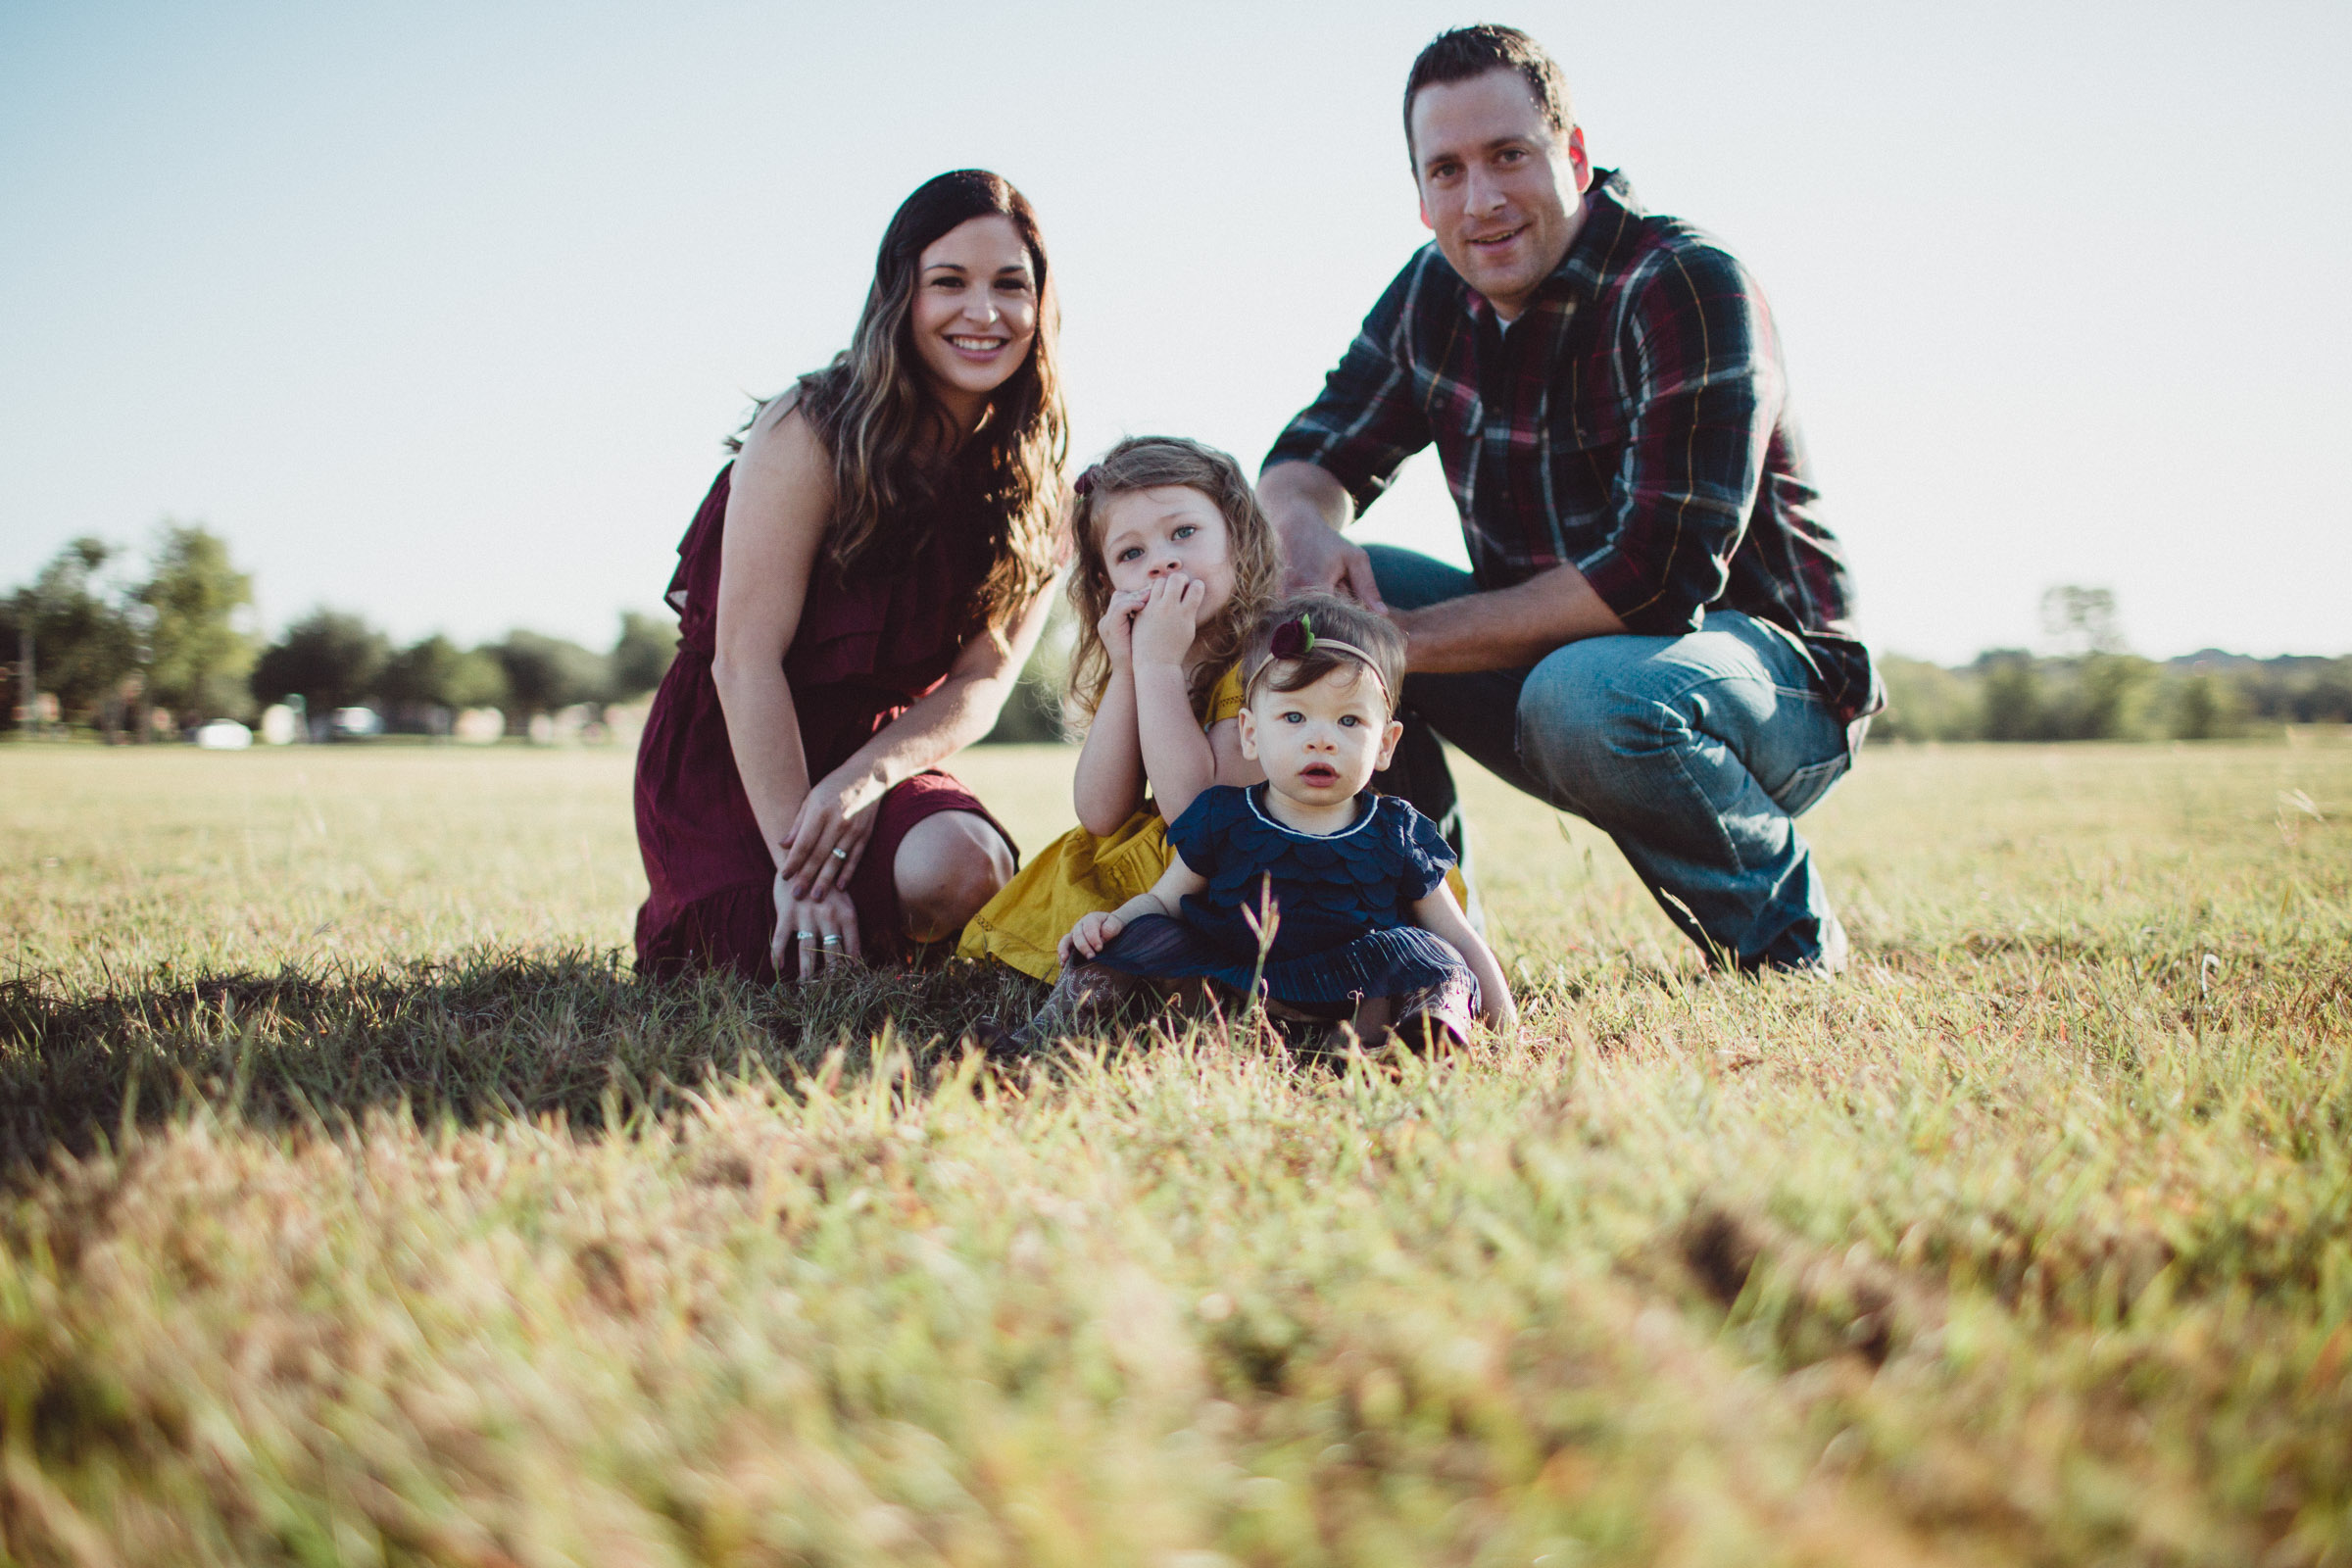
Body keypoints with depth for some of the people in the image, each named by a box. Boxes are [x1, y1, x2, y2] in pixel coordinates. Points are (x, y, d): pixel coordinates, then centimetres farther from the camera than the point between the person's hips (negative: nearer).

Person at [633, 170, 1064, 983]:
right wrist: (796, 863, -24)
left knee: (962, 870, -29)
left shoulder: (1032, 480, -1)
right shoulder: (809, 433, -16)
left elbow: (983, 680, -6)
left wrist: (867, 775, -26)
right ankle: (695, 921, 13)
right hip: (731, 749, -3)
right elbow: (746, 655, -19)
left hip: (886, 744, 3)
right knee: (786, 961, -24)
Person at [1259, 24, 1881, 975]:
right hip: (1549, 653, 7)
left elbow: (1658, 579, -29)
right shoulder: (1434, 294, 1)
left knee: (1587, 695, -39)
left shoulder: (1687, 288, -21)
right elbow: (1309, 458, 6)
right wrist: (1307, 534, -21)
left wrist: (1409, 639, -27)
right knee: (1321, 599, -9)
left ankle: (1787, 937, -10)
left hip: (1765, 662, -6)